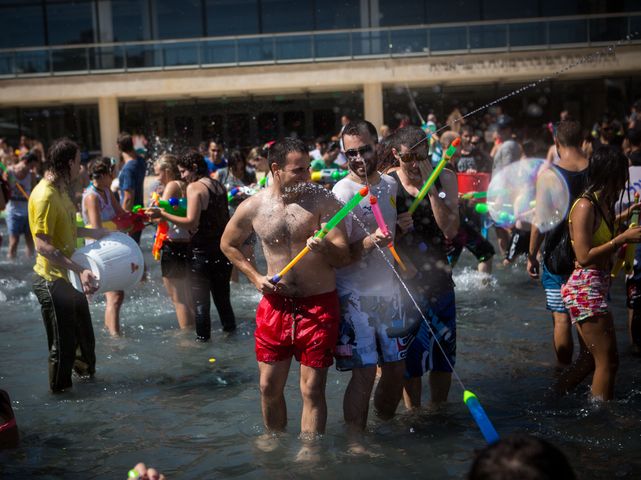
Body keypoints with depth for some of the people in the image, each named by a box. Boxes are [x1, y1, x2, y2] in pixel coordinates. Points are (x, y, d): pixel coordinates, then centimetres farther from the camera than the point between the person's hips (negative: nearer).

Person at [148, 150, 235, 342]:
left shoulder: (194, 187, -13)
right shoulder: (219, 186, 10)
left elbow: (191, 223, -20)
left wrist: (163, 214, -18)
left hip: (202, 251, -7)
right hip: (223, 249, 7)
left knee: (200, 299, 2)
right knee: (222, 296, 18)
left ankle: (203, 337, 5)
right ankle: (230, 329, 24)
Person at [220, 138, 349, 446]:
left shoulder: (322, 201, -8)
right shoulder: (252, 207, -2)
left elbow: (344, 257, -10)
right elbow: (228, 244, 16)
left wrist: (324, 247, -32)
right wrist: (255, 277, 5)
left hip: (319, 305, -2)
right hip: (275, 304, 2)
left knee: (312, 390, 1)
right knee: (270, 386, 12)